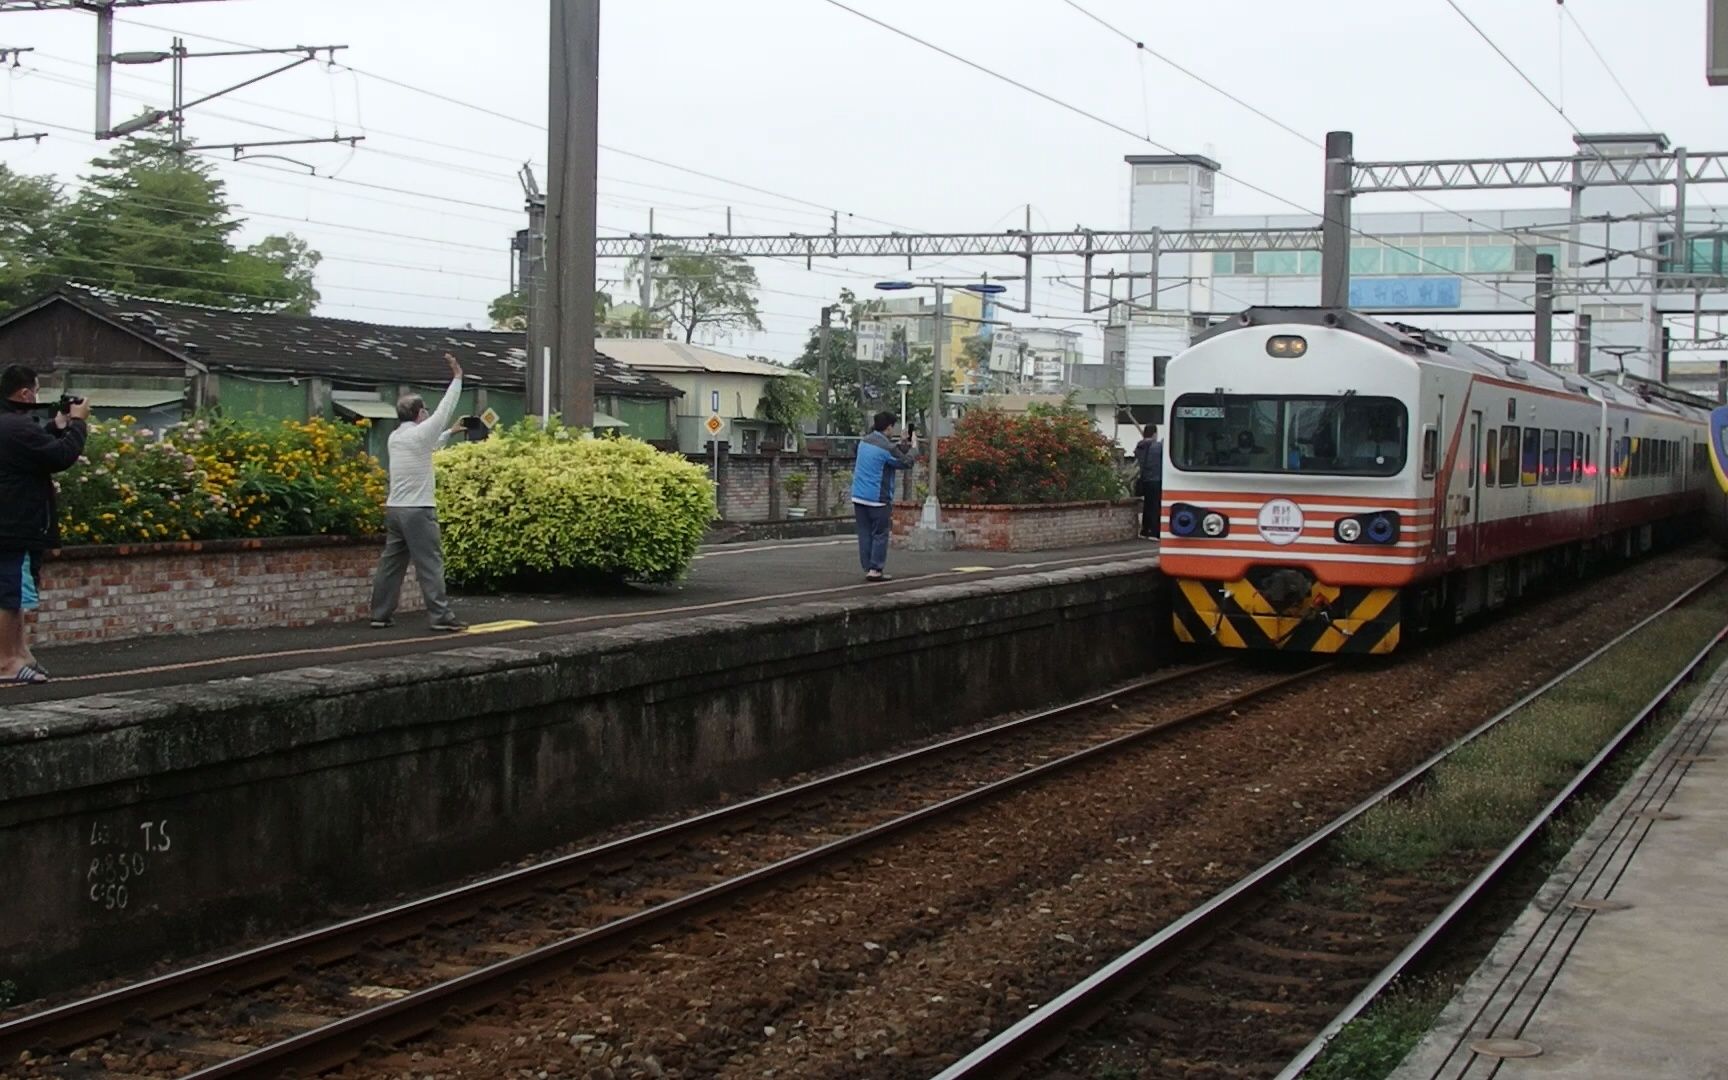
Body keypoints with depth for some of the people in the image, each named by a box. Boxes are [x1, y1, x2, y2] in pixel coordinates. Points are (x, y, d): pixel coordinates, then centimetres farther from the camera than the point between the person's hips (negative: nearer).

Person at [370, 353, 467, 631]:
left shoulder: (395, 437, 13)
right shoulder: (419, 433, -10)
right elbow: (445, 409, -3)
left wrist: (449, 433, 41)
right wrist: (457, 378, 4)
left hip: (394, 509, 8)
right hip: (418, 510, -8)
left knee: (392, 563, 11)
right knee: (430, 564, -7)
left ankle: (380, 614, 13)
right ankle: (441, 616, -9)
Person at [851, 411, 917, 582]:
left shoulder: (864, 441, 8)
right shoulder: (887, 447, -16)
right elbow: (906, 462, -5)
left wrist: (902, 445, 19)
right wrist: (914, 446, 10)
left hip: (858, 496, 7)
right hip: (877, 498, -7)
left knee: (864, 534, 9)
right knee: (880, 535, 1)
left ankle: (868, 568, 11)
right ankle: (875, 570, -2)